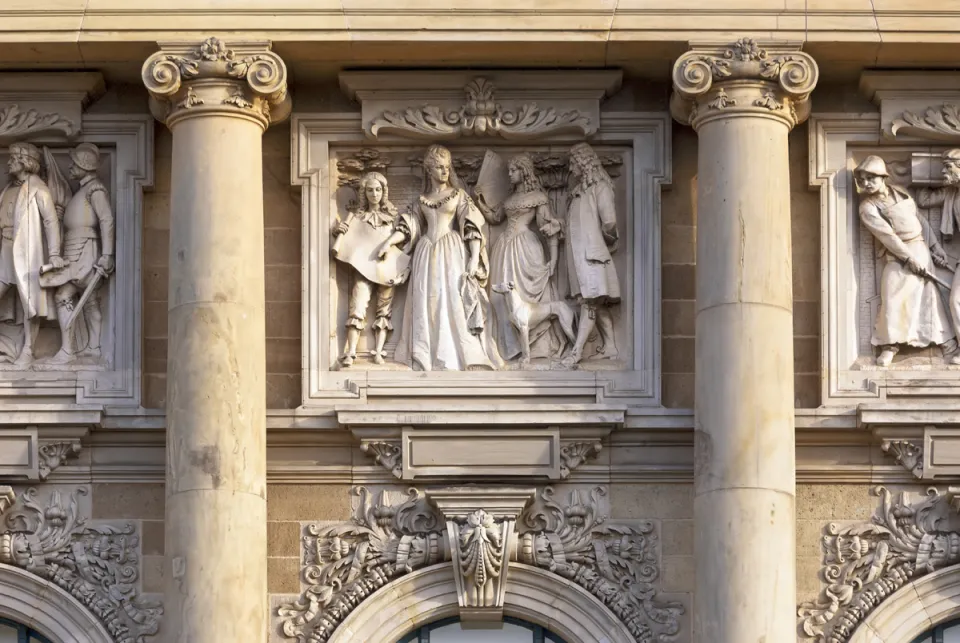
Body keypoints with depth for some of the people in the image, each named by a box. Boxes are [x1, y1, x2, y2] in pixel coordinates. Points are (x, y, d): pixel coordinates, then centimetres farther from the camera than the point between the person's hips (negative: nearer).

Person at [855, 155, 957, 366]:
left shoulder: (899, 193, 7)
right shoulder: (868, 207, -10)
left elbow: (919, 219, 14)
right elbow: (887, 235, -17)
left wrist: (934, 245, 10)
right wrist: (909, 258, -21)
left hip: (920, 249, 4)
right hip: (897, 256, -4)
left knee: (930, 295, 4)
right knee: (893, 299, -12)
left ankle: (946, 343, 8)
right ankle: (889, 344, 1)